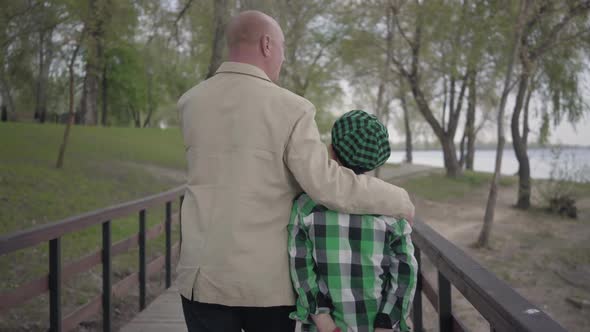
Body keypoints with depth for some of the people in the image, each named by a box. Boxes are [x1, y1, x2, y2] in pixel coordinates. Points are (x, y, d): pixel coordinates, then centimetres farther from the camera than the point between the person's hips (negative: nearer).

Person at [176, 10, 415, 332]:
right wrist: (398, 199, -4)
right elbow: (327, 186, -20)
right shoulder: (291, 110, -13)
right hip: (269, 279, -2)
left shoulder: (189, 103, 1)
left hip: (205, 273, 3)